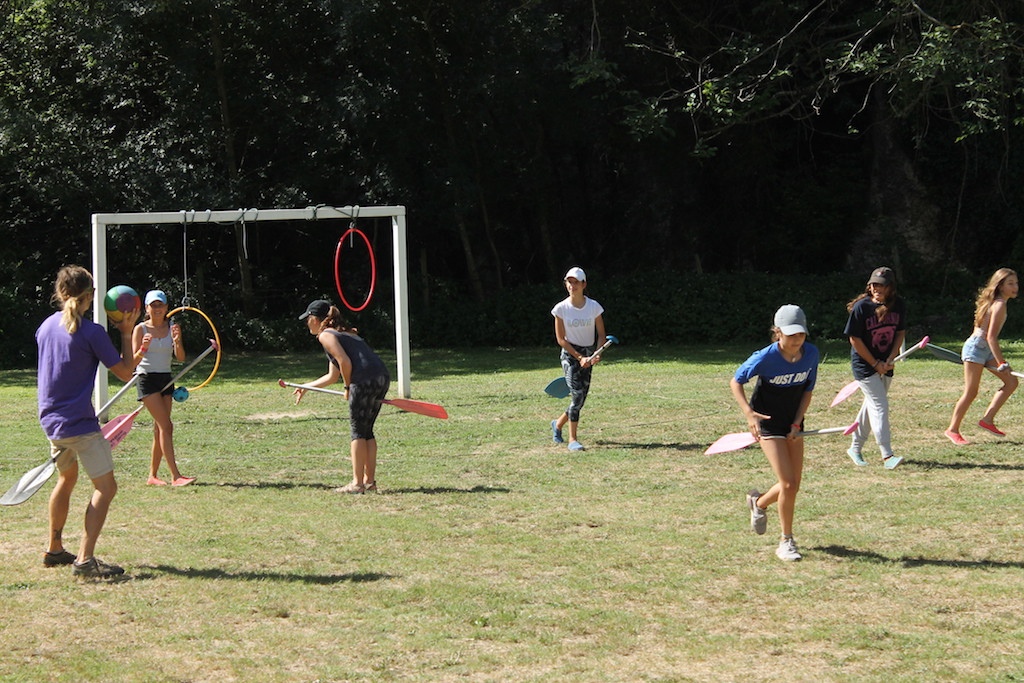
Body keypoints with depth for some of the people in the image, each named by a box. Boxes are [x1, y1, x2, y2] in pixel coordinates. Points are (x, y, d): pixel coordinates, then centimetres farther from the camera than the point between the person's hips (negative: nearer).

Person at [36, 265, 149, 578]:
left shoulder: (46, 326, 7)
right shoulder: (91, 332, -14)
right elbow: (125, 373, -8)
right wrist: (126, 333, 0)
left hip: (51, 420, 8)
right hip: (79, 422, -8)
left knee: (67, 478, 26)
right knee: (105, 487, -5)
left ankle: (54, 550, 33)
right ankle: (85, 559, -15)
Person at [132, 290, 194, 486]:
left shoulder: (172, 328, 7)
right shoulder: (141, 329, -3)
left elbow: (180, 358, -2)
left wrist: (177, 341, -21)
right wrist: (143, 348, -28)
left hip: (166, 379, 5)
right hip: (147, 379, -5)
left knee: (159, 429, 5)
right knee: (166, 426, -14)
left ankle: (153, 476, 13)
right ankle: (175, 476, -19)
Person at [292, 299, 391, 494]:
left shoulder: (325, 335, 3)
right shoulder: (342, 333, 30)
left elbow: (345, 362, -11)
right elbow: (332, 376, 35)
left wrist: (348, 387, 1)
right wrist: (306, 387, 41)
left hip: (365, 379, -9)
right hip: (383, 377, 9)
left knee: (358, 431, -2)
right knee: (367, 431, 14)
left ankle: (357, 483, -2)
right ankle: (370, 481, 14)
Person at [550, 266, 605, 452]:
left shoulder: (594, 306, -3)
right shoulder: (561, 308, -7)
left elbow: (601, 334, 3)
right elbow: (560, 339, -5)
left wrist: (597, 354, -14)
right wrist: (579, 357, -13)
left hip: (588, 355, 3)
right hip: (570, 354, -3)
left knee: (580, 400, 3)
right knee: (577, 395, -17)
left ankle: (558, 424, 31)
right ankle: (573, 439, -11)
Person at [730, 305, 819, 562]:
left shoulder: (811, 354, -10)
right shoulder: (765, 358, -23)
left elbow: (807, 391, 2)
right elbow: (735, 382, -11)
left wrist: (797, 424, -9)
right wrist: (749, 413, -25)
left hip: (793, 424, 5)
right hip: (768, 424, -5)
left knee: (793, 486, 8)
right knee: (788, 485, -14)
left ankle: (759, 503, 40)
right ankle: (786, 542, 2)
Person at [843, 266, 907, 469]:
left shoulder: (899, 306, -3)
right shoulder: (861, 307, -16)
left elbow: (900, 333, 8)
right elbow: (855, 339, -12)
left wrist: (890, 359, -6)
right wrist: (875, 364, -10)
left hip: (885, 365, 5)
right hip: (864, 364, -5)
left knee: (872, 405, 12)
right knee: (880, 406, -12)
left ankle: (855, 448, 27)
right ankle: (887, 456, -14)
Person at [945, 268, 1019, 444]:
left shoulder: (997, 302, 12)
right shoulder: (999, 305, -18)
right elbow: (991, 336, -22)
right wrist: (1001, 362, -20)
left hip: (986, 350, 10)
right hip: (976, 348, -10)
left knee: (1011, 382, 4)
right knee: (971, 392, -7)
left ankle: (988, 419, 5)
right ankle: (952, 430, 3)